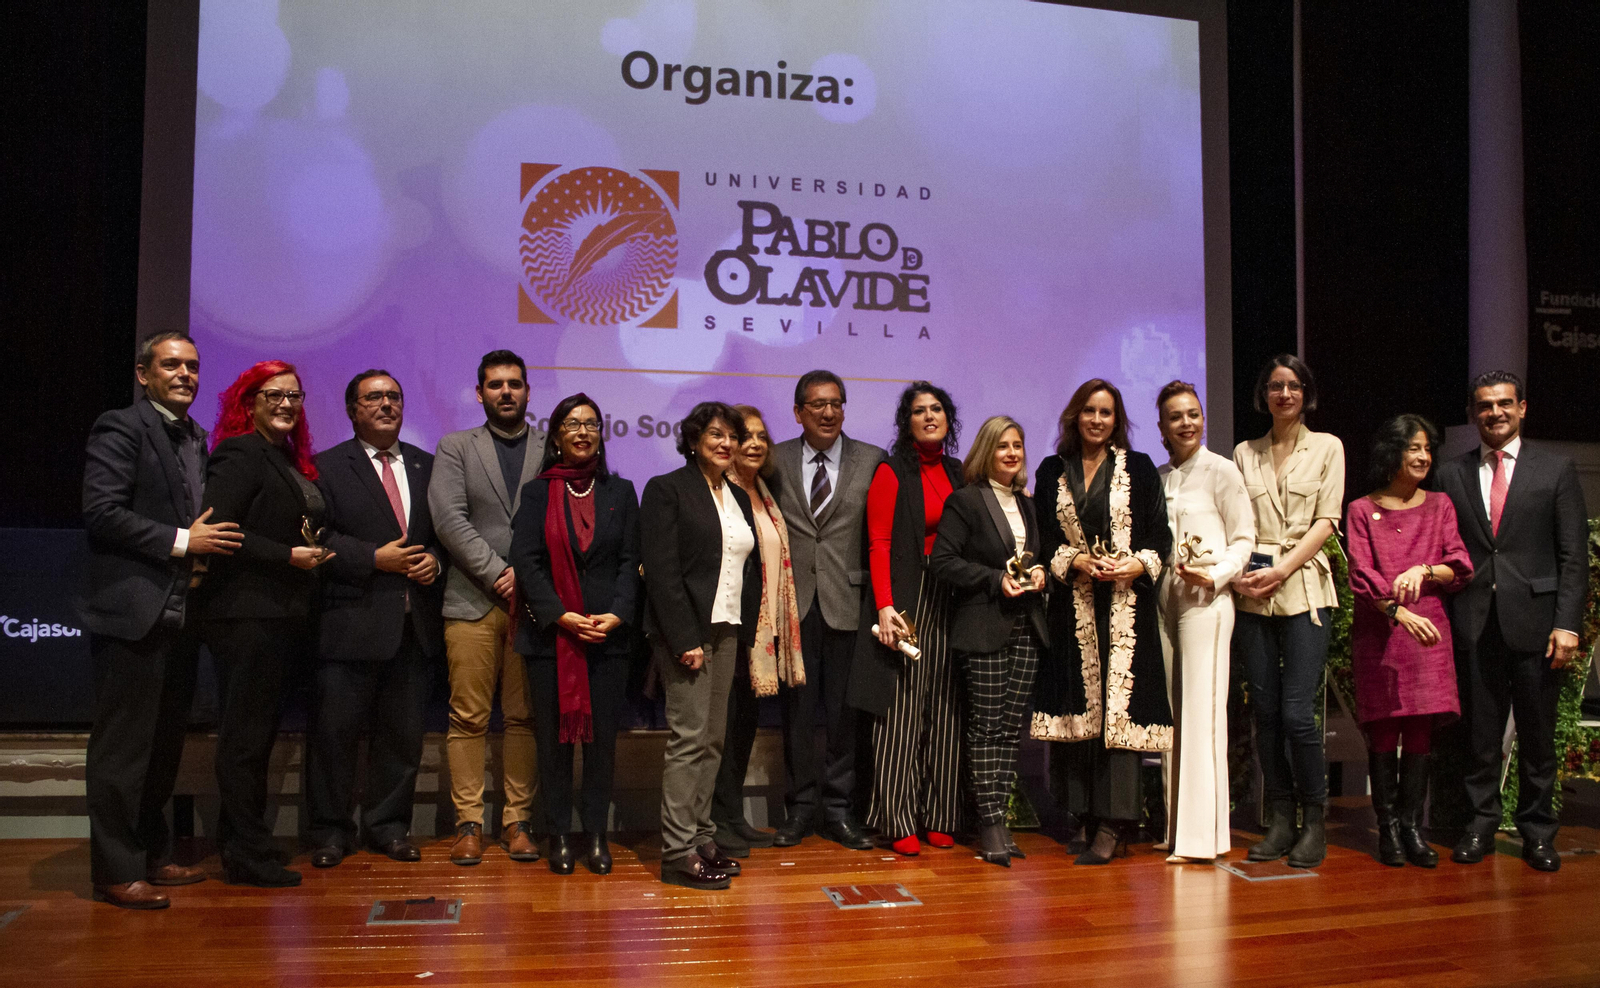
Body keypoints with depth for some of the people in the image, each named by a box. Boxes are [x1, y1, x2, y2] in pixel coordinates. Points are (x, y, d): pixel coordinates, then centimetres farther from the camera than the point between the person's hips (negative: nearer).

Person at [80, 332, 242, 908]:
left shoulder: (195, 439, 17)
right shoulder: (120, 429, -7)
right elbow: (102, 511, -17)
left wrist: (207, 540, 4)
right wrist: (181, 541, -17)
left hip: (180, 616, 8)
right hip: (133, 613, -8)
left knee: (165, 744, 15)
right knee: (123, 746, -2)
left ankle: (152, 856, 27)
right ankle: (115, 872, 6)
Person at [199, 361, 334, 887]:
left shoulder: (290, 459, 17)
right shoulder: (239, 455, -9)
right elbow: (218, 529, -18)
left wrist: (314, 550, 4)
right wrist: (289, 556, -18)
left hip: (280, 614, 9)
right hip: (246, 613, -9)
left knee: (258, 731, 14)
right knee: (246, 734, -3)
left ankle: (240, 840, 24)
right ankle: (248, 854, 4)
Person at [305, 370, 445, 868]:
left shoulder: (427, 466, 16)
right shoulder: (326, 467, 2)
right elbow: (318, 537, -7)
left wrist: (435, 560, -3)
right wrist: (375, 558, -14)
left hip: (414, 625, 4)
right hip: (350, 622, -4)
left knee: (403, 731, 9)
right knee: (335, 729, 1)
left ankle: (389, 825, 22)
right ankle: (330, 830, 15)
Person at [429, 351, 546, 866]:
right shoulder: (454, 447, 11)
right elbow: (449, 519, -2)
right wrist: (498, 574, -10)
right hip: (472, 602, 0)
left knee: (524, 717, 3)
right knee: (468, 718, -1)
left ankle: (517, 820, 10)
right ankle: (468, 823, 6)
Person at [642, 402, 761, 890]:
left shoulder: (739, 498, 17)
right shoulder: (667, 489, -3)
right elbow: (662, 570, -11)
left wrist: (746, 632, 9)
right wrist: (685, 639, -16)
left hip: (727, 631, 7)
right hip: (686, 630, -7)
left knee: (714, 740, 8)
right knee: (689, 737, -8)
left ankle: (701, 837, 15)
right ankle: (678, 852, -3)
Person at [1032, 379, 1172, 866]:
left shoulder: (1139, 469, 7)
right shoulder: (1052, 472, 11)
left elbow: (1161, 535, 5)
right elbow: (1042, 540, 8)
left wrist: (1137, 565, -12)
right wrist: (1075, 562, -9)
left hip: (1126, 603, -2)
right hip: (1073, 605, 2)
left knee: (1119, 702, -8)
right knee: (1079, 706, 1)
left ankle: (1112, 826, -7)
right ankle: (1090, 818, 9)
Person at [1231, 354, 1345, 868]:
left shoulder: (1326, 447, 9)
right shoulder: (1244, 453, 16)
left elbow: (1325, 521, 1)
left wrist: (1281, 570, -9)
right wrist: (1237, 573, -7)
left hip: (1303, 588, -3)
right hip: (1252, 591, 3)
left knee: (1297, 713, -10)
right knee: (1265, 711, 3)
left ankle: (1314, 821, 4)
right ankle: (1280, 819, 12)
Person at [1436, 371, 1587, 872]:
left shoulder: (1555, 469, 5)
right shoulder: (1451, 474, 10)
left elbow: (1574, 554, 1)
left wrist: (1567, 623, -7)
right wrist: (1442, 620, 0)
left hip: (1534, 619, -1)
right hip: (1473, 623, 1)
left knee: (1537, 733, 6)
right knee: (1479, 732, 6)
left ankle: (1537, 831, 18)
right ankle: (1481, 823, 18)